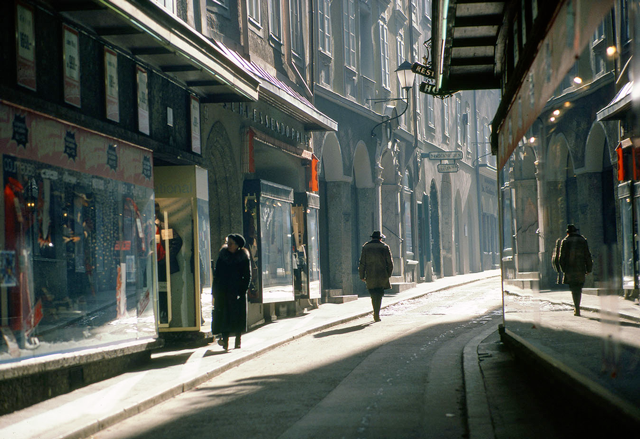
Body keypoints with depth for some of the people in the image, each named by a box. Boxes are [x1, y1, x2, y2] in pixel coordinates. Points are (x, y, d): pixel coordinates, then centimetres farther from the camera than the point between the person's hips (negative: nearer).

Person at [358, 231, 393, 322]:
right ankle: (376, 314, -9)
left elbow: (362, 263, 2)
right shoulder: (384, 247, 0)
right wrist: (388, 274, 14)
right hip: (382, 276, -1)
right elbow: (390, 262, 2)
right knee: (379, 294, 2)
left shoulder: (365, 247, 3)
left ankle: (376, 314, 10)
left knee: (374, 295, 11)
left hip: (370, 277, 1)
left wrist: (362, 276, 7)